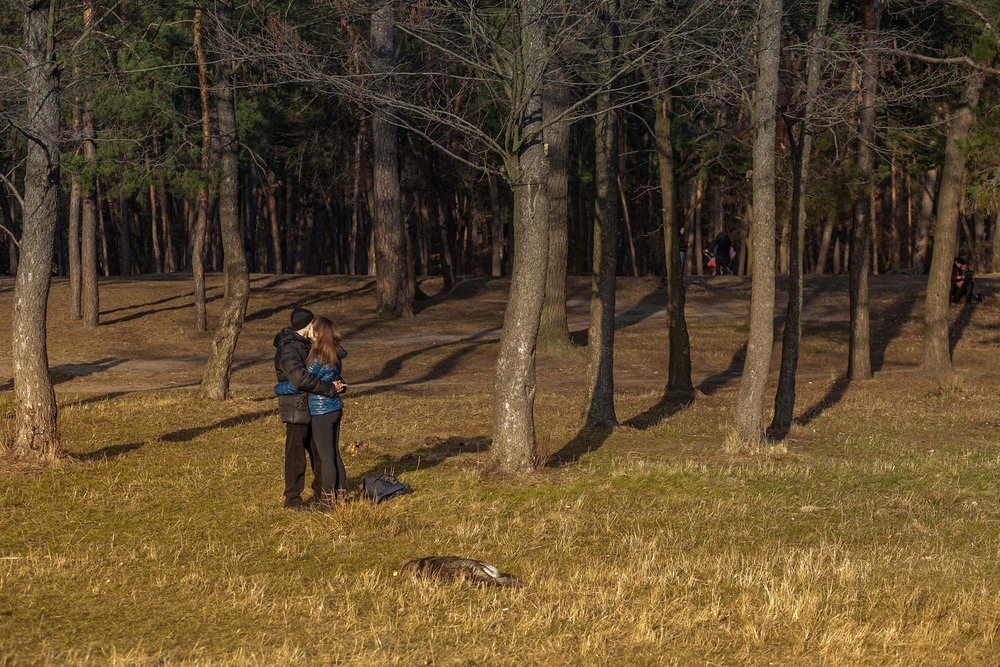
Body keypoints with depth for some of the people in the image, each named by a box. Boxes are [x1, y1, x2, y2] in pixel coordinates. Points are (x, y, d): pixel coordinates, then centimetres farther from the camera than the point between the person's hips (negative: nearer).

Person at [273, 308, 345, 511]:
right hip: (296, 409, -10)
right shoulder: (288, 349, -22)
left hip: (311, 408, 10)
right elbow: (300, 379, -36)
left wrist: (337, 383, 1)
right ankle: (292, 499, 7)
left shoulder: (306, 345, 10)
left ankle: (321, 493, 30)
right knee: (296, 455, -1)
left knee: (320, 452, 17)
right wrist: (330, 389, -30)